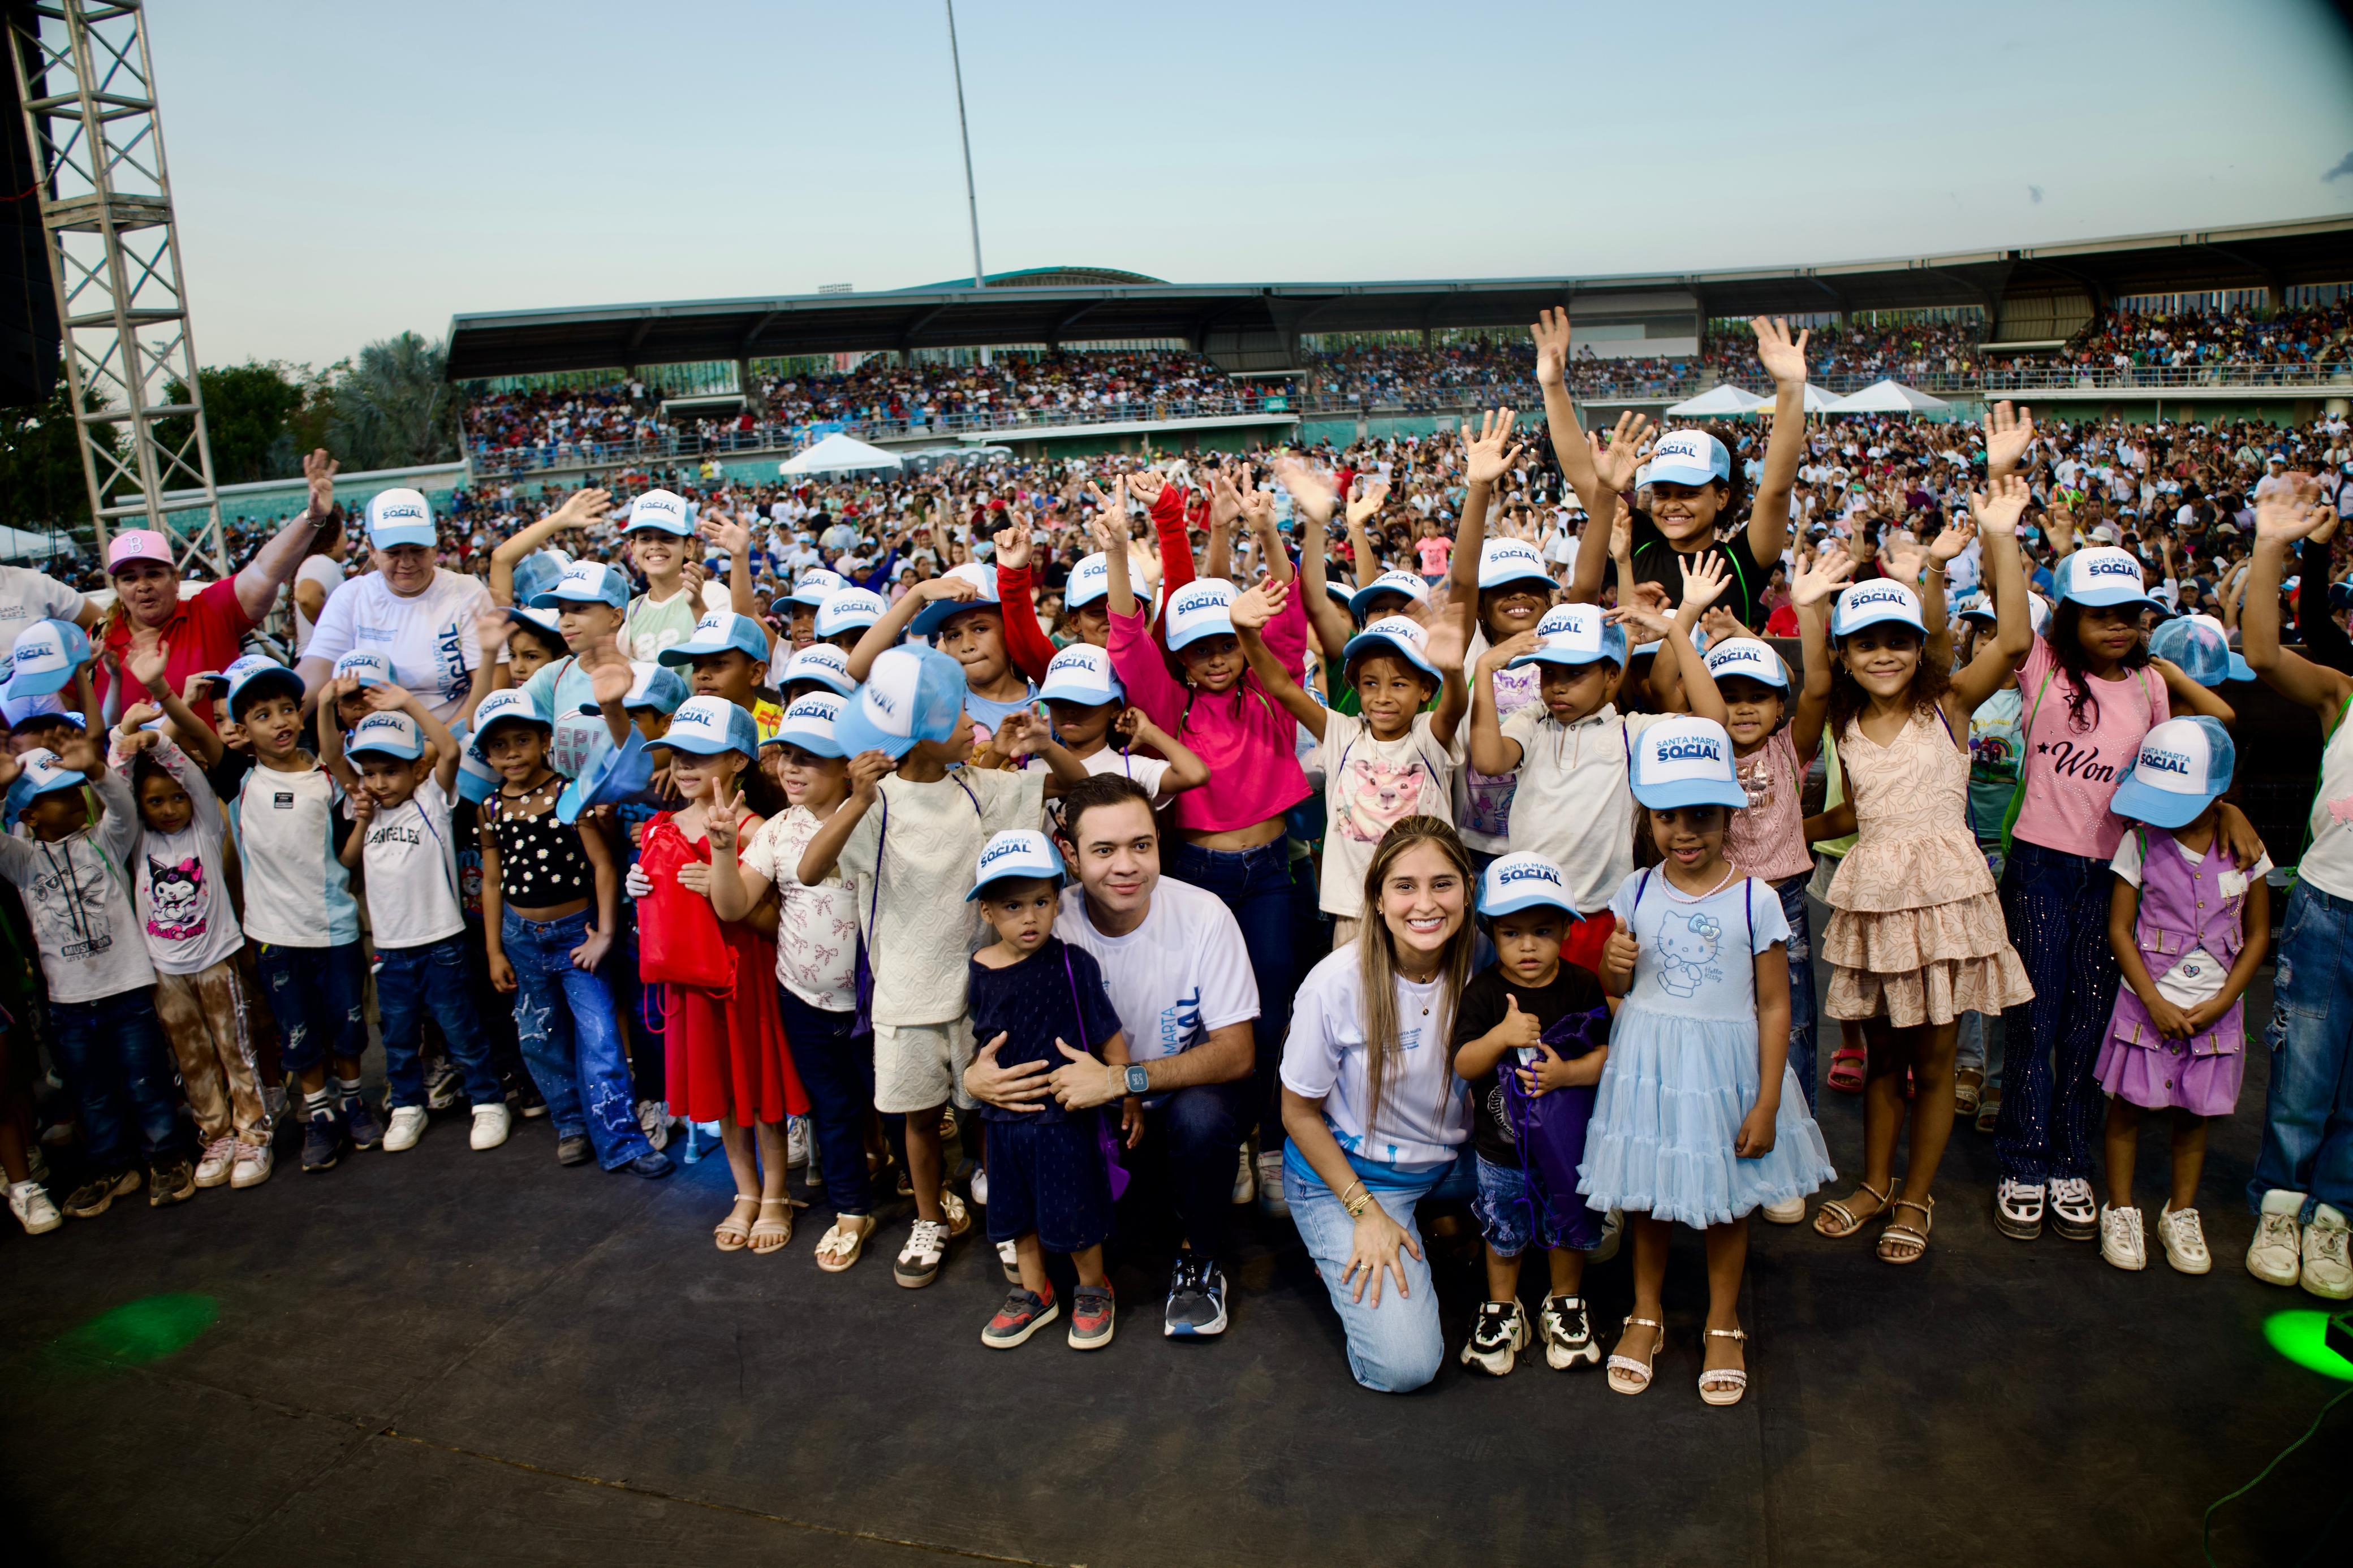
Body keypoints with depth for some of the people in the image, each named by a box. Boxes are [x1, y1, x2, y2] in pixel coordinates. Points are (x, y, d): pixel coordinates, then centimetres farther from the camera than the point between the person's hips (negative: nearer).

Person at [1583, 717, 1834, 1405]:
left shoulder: (1755, 899, -10)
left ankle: (1722, 1324, 34)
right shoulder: (1635, 893, -3)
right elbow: (1615, 990, 8)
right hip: (1647, 1061, 2)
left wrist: (1767, 1103, -8)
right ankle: (1647, 1313, 35)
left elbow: (1773, 1004, -7)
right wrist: (1614, 968, -17)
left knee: (1727, 1198, 13)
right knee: (1646, 1193, 14)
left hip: (1726, 1063, -2)